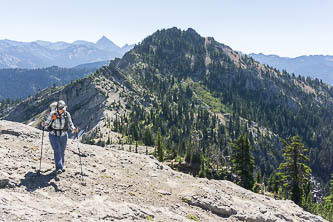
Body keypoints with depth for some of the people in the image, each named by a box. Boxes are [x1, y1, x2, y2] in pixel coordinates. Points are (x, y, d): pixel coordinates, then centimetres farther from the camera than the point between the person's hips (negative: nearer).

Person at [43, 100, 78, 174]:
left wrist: (74, 129, -28)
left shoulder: (67, 114, -7)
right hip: (54, 135, -3)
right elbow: (47, 122, -12)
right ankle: (58, 168, -18)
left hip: (63, 135, 3)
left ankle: (61, 166, 30)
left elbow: (70, 124, -9)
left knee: (62, 151, 11)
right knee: (57, 150, -15)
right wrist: (44, 124, -35)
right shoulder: (52, 114, -14)